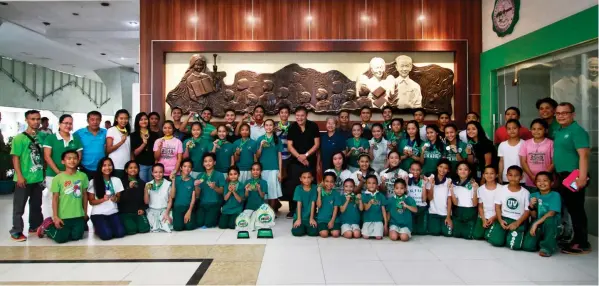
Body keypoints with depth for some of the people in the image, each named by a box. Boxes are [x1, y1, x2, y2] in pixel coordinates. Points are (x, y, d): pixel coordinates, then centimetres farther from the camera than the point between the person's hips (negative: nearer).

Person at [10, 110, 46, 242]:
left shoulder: (43, 136, 4)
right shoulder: (19, 138, -9)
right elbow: (15, 158, -10)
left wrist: (44, 172, 10)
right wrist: (19, 176, -15)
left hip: (38, 177, 5)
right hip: (24, 179, -5)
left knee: (36, 205, 16)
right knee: (19, 206, 4)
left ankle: (35, 226, 29)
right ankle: (16, 231, 13)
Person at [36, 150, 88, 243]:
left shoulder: (83, 176, -2)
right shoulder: (58, 178, -9)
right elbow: (55, 198, -6)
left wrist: (85, 213, 9)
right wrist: (55, 217, -9)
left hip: (79, 215, 3)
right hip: (63, 216, -3)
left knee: (76, 237, 7)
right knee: (60, 238, 2)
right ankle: (47, 226, 30)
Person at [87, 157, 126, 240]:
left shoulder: (117, 180, 3)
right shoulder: (93, 182, -5)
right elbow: (91, 202, -3)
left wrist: (115, 199, -15)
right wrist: (103, 199, -21)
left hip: (113, 212, 3)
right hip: (98, 213, -3)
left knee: (120, 233, -19)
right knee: (107, 235, -24)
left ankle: (107, 226, 13)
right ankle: (98, 227, 11)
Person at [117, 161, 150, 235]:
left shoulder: (142, 183, 12)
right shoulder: (122, 182, -1)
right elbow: (120, 199, -12)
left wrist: (142, 209, -3)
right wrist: (129, 188, -23)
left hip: (138, 212, 3)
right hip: (125, 212, -3)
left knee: (144, 228, -19)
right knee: (132, 230, -24)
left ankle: (136, 221, 12)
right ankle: (125, 223, 9)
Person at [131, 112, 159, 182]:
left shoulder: (154, 134, 10)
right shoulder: (134, 135, 4)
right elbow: (135, 153, -4)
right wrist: (144, 143, -19)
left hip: (153, 164, 2)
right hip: (140, 165, -2)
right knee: (142, 185, -1)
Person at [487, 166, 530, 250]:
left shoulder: (525, 193, -2)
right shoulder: (501, 189, 3)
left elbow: (527, 211, -2)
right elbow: (497, 206, 6)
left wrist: (517, 223, -13)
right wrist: (500, 220, -10)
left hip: (518, 221, -1)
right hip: (503, 218, 1)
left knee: (514, 245, -22)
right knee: (495, 241, -20)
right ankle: (504, 234, 13)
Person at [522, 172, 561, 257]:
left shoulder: (555, 195, -7)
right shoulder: (533, 195, 5)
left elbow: (551, 213, -18)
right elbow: (534, 216, 3)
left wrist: (536, 224, -23)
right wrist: (531, 206, -16)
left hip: (551, 225, -3)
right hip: (537, 224, 3)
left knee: (549, 219, -39)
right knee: (527, 246, -19)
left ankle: (548, 246, -16)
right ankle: (540, 240, 18)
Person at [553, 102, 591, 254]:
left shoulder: (577, 131, -11)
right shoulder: (558, 132, 15)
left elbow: (584, 155, -20)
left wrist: (582, 177, -27)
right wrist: (555, 174, 19)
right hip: (562, 176, 9)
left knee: (576, 209, -3)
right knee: (570, 209, 15)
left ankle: (582, 244, 6)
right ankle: (577, 239, 26)